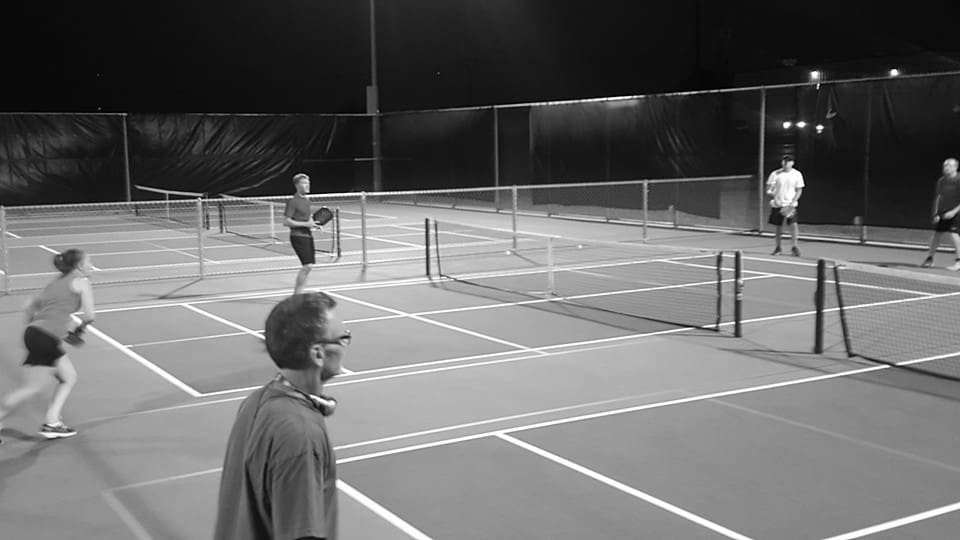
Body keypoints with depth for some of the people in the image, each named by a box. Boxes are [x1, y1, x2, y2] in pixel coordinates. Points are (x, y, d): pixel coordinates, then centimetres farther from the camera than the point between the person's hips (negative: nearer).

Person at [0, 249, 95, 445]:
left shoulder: (56, 282, 22)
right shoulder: (82, 282, 0)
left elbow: (29, 307, 23)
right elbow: (89, 315, -6)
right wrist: (80, 327, 13)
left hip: (34, 332, 9)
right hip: (46, 338, -9)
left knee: (69, 377, 14)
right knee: (32, 387, -6)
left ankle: (51, 422, 12)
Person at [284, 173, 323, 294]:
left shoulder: (307, 200, 13)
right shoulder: (293, 201, -12)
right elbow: (286, 221, -16)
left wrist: (313, 223, 6)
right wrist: (305, 224, -18)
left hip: (308, 235, 8)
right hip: (298, 236, -8)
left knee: (308, 266, 7)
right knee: (307, 265, -14)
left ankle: (297, 293, 16)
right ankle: (296, 295, -6)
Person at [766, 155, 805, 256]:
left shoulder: (797, 174, -2)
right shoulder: (775, 174, -3)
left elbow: (799, 191, 1)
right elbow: (769, 189, 2)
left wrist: (792, 203, -11)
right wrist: (771, 193, -20)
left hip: (790, 205, -1)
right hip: (777, 205, 1)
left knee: (794, 225, -15)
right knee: (778, 227, 6)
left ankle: (795, 247, -3)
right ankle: (777, 248, 21)